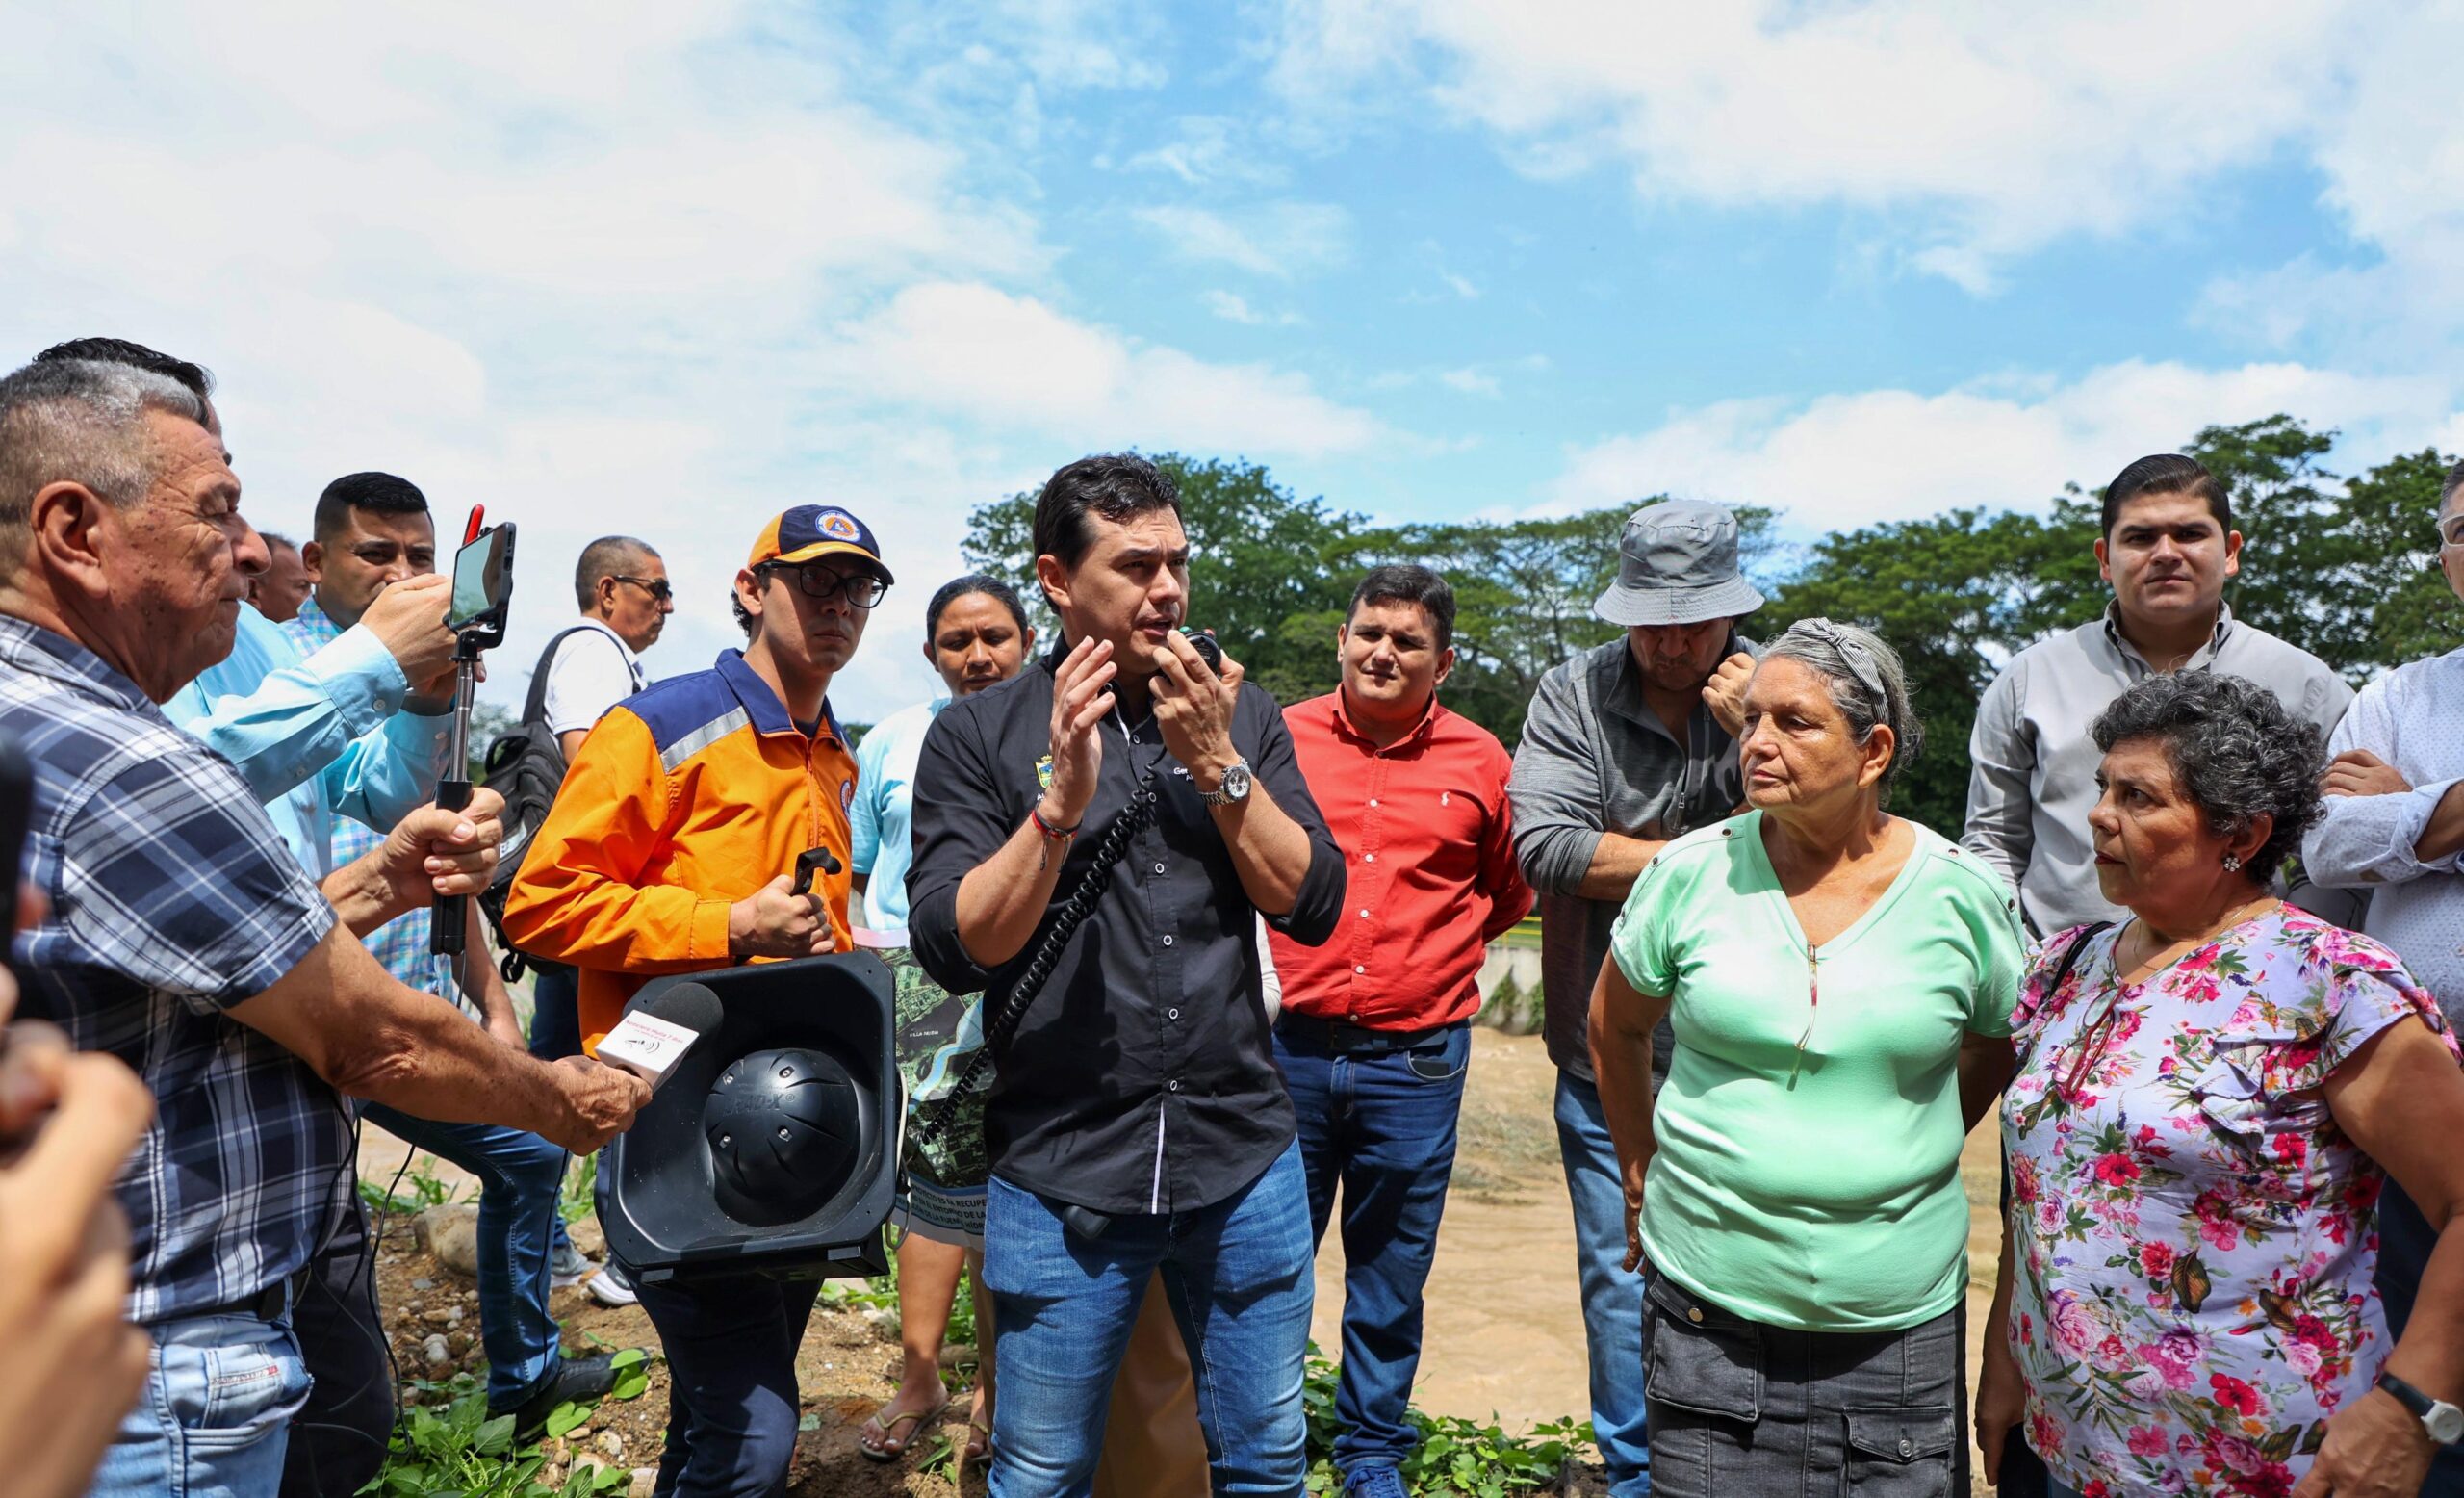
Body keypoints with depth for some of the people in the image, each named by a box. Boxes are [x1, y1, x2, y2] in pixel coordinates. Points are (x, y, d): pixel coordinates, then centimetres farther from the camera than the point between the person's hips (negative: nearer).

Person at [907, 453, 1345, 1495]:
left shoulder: (1239, 715, 4)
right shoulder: (976, 736, -4)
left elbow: (1313, 906, -3)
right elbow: (954, 951, -12)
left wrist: (1218, 765, -14)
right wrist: (1062, 801, -23)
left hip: (1245, 1159, 3)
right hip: (1061, 1175, -2)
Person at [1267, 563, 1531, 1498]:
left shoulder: (1480, 761, 2)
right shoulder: (1282, 738, 1)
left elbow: (1509, 893, 16)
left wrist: (1436, 952, 8)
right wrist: (1271, 962, 5)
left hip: (1416, 1060, 0)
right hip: (1288, 1045, 0)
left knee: (1392, 1271, 12)